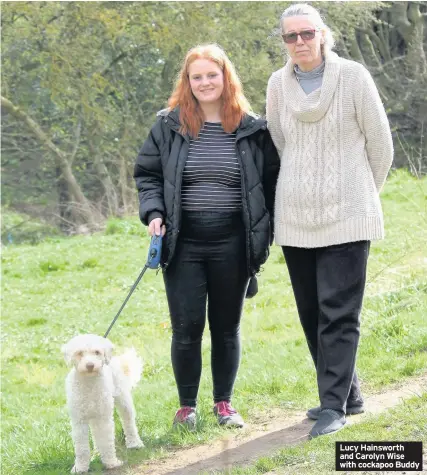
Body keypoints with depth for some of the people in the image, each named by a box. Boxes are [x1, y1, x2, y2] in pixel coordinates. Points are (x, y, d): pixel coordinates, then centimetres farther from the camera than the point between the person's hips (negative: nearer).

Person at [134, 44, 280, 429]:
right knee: (186, 328, 0)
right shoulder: (169, 127, 2)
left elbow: (272, 181, 8)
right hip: (183, 245, 0)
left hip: (232, 245, 0)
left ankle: (224, 403, 25)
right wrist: (154, 213, -7)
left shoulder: (252, 130, 2)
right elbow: (147, 175, 9)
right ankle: (187, 407, 15)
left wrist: (264, 233, 2)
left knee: (227, 327, 10)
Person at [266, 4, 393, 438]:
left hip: (345, 216, -4)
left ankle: (334, 406, -7)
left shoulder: (353, 77, -7)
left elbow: (380, 143, 1)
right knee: (312, 314, 9)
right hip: (295, 217, 5)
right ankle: (347, 392, 22)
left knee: (339, 313, -9)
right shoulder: (278, 85, 4)